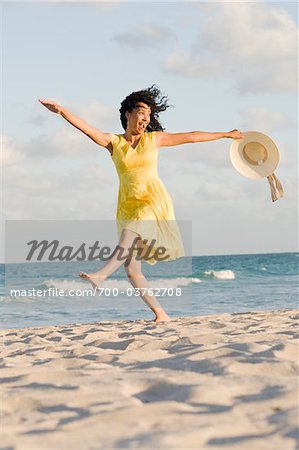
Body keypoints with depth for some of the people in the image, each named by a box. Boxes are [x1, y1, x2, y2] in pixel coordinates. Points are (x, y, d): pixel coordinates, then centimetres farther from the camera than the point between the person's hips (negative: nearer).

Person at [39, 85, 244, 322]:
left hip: (154, 203, -3)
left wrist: (226, 134, 20)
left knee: (129, 234, -33)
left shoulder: (154, 138, 8)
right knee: (132, 271, -4)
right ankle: (161, 313, 4)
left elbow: (191, 136, 15)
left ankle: (101, 276, -49)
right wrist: (61, 111, -20)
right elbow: (85, 127, -6)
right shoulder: (113, 142, 8)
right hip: (128, 208, 3)